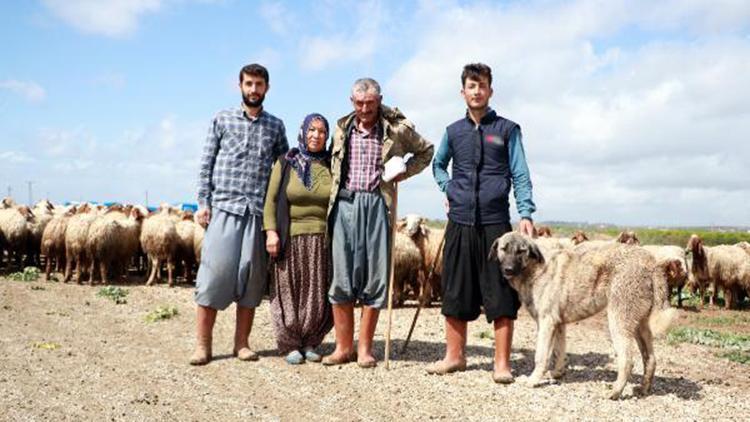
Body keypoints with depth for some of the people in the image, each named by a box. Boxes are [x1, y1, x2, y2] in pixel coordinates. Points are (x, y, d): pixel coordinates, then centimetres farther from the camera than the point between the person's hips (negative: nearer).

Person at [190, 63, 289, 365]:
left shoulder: (276, 126, 13)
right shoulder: (222, 119, 9)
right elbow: (206, 164, 7)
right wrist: (203, 202, -1)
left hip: (259, 212, 2)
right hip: (224, 207, -2)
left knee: (251, 276, 3)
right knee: (214, 272, -6)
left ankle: (242, 344, 12)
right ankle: (202, 345, 2)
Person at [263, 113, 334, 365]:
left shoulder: (331, 165, 7)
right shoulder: (286, 163, 5)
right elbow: (271, 199, 2)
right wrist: (271, 231, -9)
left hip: (323, 240, 1)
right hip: (291, 239, -1)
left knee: (319, 295, 4)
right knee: (289, 293, 4)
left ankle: (309, 343, 20)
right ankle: (291, 345, 16)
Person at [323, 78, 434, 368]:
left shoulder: (397, 128, 2)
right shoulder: (342, 128, 11)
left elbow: (425, 151, 16)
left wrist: (403, 173, 1)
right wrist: (333, 200, 12)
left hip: (377, 205, -2)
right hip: (345, 203, 2)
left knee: (375, 278, 0)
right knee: (341, 276, 0)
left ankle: (365, 347, 11)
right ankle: (343, 347, 9)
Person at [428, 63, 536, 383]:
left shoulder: (507, 129, 5)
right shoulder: (454, 131, 13)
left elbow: (520, 175, 1)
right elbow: (438, 164, 29)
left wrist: (526, 214, -11)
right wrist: (447, 189, 11)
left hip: (496, 223, -3)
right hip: (460, 222, 3)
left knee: (500, 294, -1)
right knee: (455, 291, 8)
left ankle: (502, 363, 8)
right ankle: (454, 355, 21)